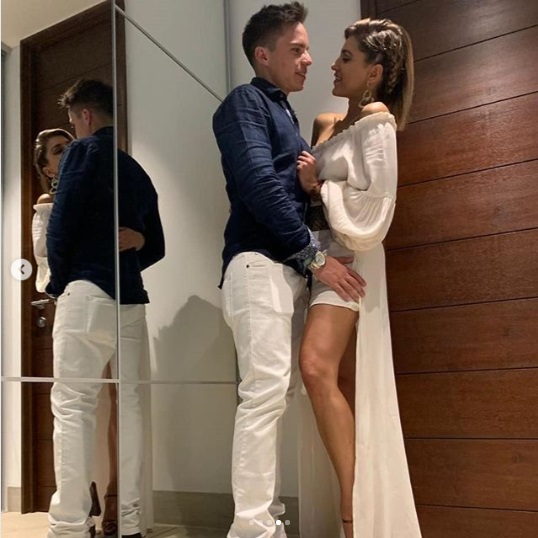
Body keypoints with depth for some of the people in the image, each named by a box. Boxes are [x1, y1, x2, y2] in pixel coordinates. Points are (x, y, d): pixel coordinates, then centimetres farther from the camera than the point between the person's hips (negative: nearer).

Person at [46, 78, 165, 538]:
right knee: (128, 402, 6)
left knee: (73, 404, -5)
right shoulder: (138, 170, 19)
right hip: (131, 297, 6)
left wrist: (58, 280, 3)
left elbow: (62, 223, -9)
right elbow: (155, 246, 18)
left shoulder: (85, 151, 0)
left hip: (88, 290, -6)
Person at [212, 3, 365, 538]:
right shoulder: (245, 101, 0)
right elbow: (259, 185, -14)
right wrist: (316, 255, -13)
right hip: (259, 263, -9)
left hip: (288, 267, 9)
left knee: (277, 392, 6)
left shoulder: (283, 112, 27)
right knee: (265, 390, -14)